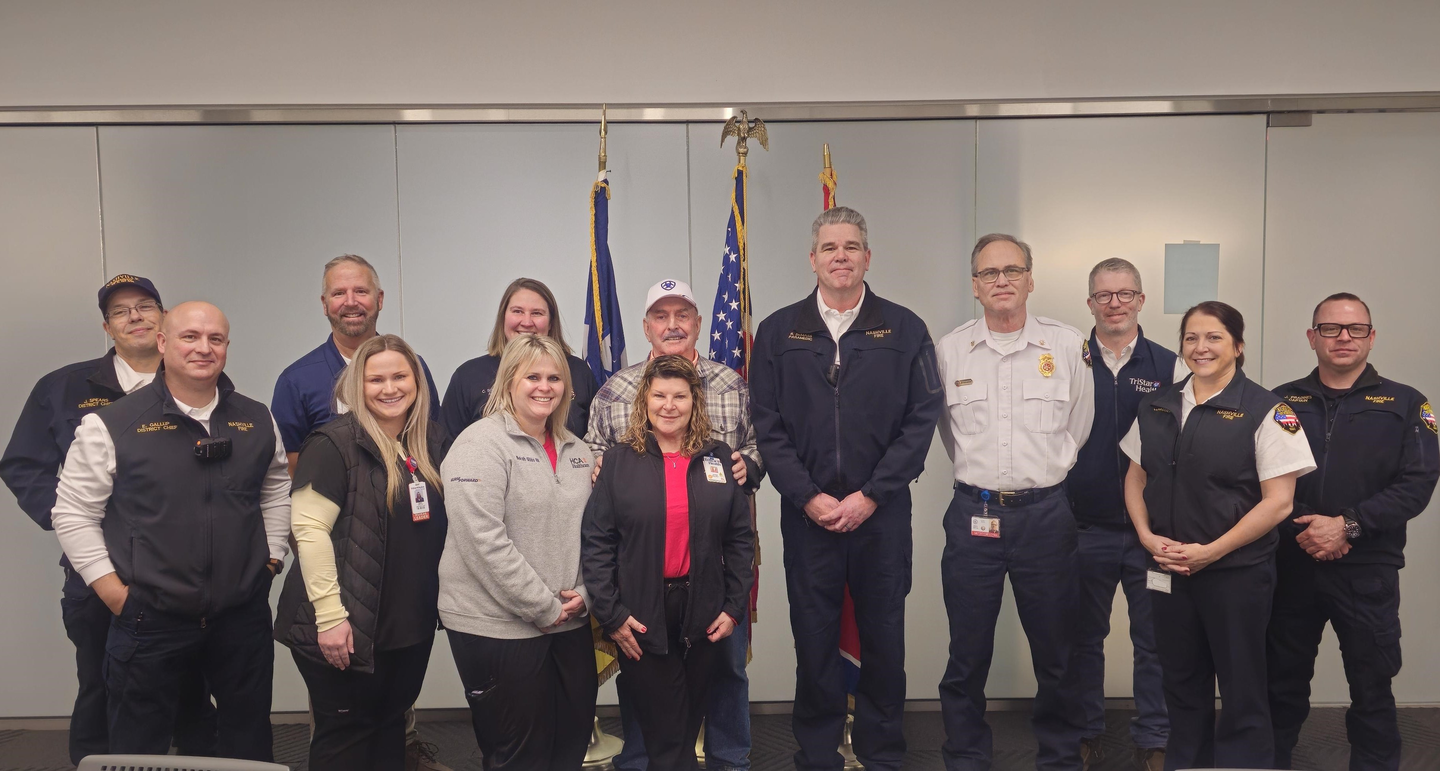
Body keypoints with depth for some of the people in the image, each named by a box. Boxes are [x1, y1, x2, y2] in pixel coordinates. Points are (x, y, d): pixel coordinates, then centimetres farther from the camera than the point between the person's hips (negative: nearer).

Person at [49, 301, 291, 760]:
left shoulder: (257, 421, 4)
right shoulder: (111, 425, -8)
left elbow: (276, 491, 17)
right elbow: (73, 513, -4)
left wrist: (271, 559, 8)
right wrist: (111, 589, -8)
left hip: (244, 616, 3)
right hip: (149, 621, -3)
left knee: (249, 742, 17)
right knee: (139, 753, 12)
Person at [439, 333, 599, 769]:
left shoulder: (575, 450, 11)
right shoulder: (481, 445, -11)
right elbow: (484, 541, -19)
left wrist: (583, 594, -3)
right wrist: (542, 607, -16)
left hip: (570, 623, 7)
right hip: (497, 627, -6)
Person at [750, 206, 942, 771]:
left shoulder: (904, 330, 2)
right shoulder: (779, 332, 5)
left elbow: (922, 418, -2)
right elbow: (766, 424, 1)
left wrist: (870, 495, -9)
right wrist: (808, 496, -8)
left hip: (882, 512, 0)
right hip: (806, 514, 1)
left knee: (884, 638, 9)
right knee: (814, 639, 8)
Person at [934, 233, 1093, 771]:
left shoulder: (1068, 345, 1)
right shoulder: (949, 350, 3)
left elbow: (1079, 428, 11)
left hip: (1046, 512, 0)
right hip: (973, 514, 1)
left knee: (1056, 651, 10)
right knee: (967, 655, 7)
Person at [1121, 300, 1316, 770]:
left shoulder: (1265, 411, -9)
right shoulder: (1157, 406, 7)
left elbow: (1278, 502, -13)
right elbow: (1135, 478, 13)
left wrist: (1210, 552, -17)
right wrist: (1147, 537, -3)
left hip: (1236, 572, -5)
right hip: (1168, 570, 5)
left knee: (1241, 691, 7)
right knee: (1181, 683, 17)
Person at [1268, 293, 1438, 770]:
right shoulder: (1282, 402, 7)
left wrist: (1348, 525, -16)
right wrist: (1302, 528, -15)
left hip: (1368, 571, -1)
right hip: (1291, 565, 1)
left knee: (1372, 689, 7)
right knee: (1283, 682, 11)